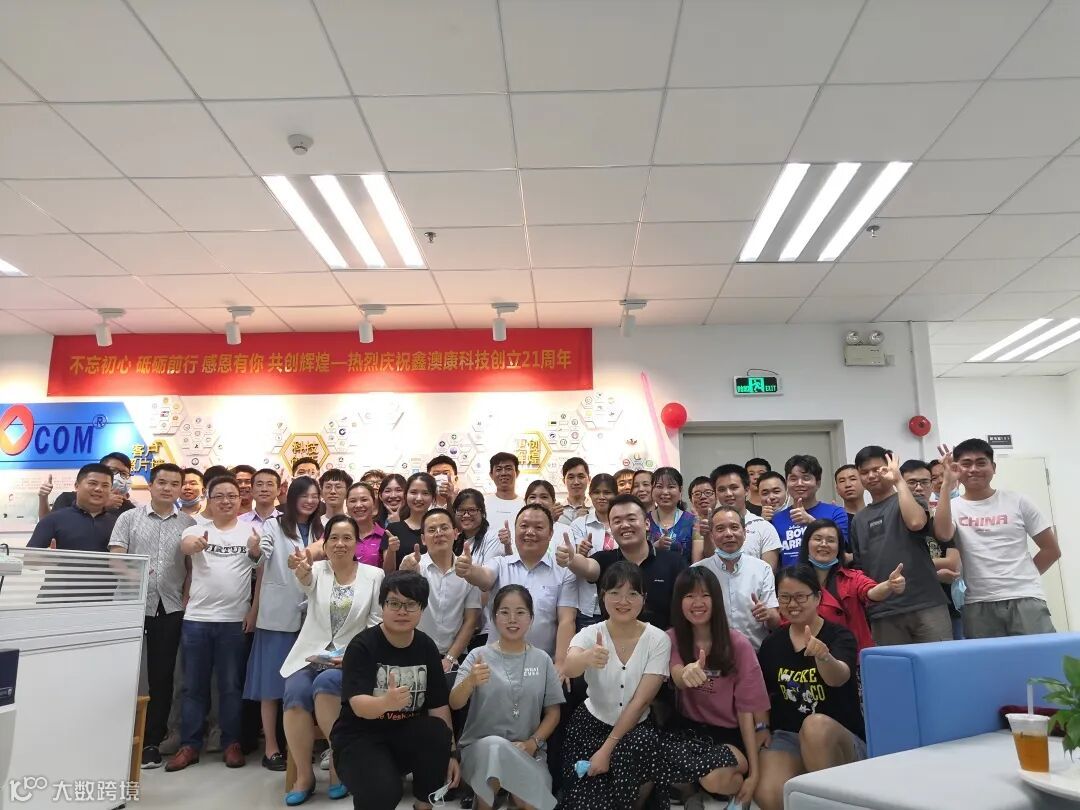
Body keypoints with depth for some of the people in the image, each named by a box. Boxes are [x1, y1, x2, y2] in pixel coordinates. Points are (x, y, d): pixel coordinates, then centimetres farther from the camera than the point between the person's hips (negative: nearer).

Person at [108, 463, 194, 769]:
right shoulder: (129, 518, 5)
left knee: (162, 674, 6)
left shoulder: (189, 524, 6)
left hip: (170, 608, 1)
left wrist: (187, 598, -2)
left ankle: (152, 741, 16)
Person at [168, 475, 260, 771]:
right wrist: (195, 544, -43)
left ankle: (232, 743, 19)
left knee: (231, 686, 8)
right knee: (194, 686, 10)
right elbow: (184, 545, -18)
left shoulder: (251, 530, 2)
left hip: (235, 620, -1)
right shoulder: (197, 529, 3)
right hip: (196, 619, 1)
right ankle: (189, 745, 21)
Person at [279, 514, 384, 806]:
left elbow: (377, 622, 1)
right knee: (295, 695, -27)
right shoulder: (317, 571, 4)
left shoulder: (374, 575, 2)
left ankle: (340, 763, -10)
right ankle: (304, 775, -6)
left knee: (325, 684, -32)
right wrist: (301, 571, -46)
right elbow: (306, 581, -21)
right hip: (311, 654, 2)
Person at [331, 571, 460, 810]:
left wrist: (450, 752, -7)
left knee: (437, 732, -27)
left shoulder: (426, 647, -1)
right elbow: (358, 706, -25)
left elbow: (439, 704, 0)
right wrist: (386, 702, -46)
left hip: (407, 734, 4)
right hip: (360, 736, -4)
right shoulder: (362, 645, -14)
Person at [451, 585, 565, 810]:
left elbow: (553, 712, 8)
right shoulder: (478, 656, 0)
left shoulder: (542, 660, 5)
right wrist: (470, 681, -31)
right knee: (495, 746, -35)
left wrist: (533, 743, -9)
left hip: (528, 751, 1)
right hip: (480, 747, -1)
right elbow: (454, 704, -10)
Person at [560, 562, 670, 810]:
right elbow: (570, 669, -33)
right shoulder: (590, 634, -10)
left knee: (638, 747, -31)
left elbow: (641, 701, -14)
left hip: (636, 727, 1)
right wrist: (587, 658, -57)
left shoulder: (658, 639, -10)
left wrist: (608, 748, -20)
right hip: (592, 723, 0)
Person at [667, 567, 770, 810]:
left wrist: (753, 773, -11)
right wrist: (687, 673, -50)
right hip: (690, 729, 2)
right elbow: (678, 678, -24)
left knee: (715, 778, -33)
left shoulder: (738, 645, -8)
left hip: (730, 735, -2)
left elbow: (746, 710, -7)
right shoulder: (673, 638, -3)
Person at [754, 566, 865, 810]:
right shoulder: (772, 643, 5)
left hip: (842, 740, -2)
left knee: (816, 725, -37)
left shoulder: (840, 636, -7)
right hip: (787, 736, 2)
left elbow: (839, 677, -29)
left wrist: (823, 656, -50)